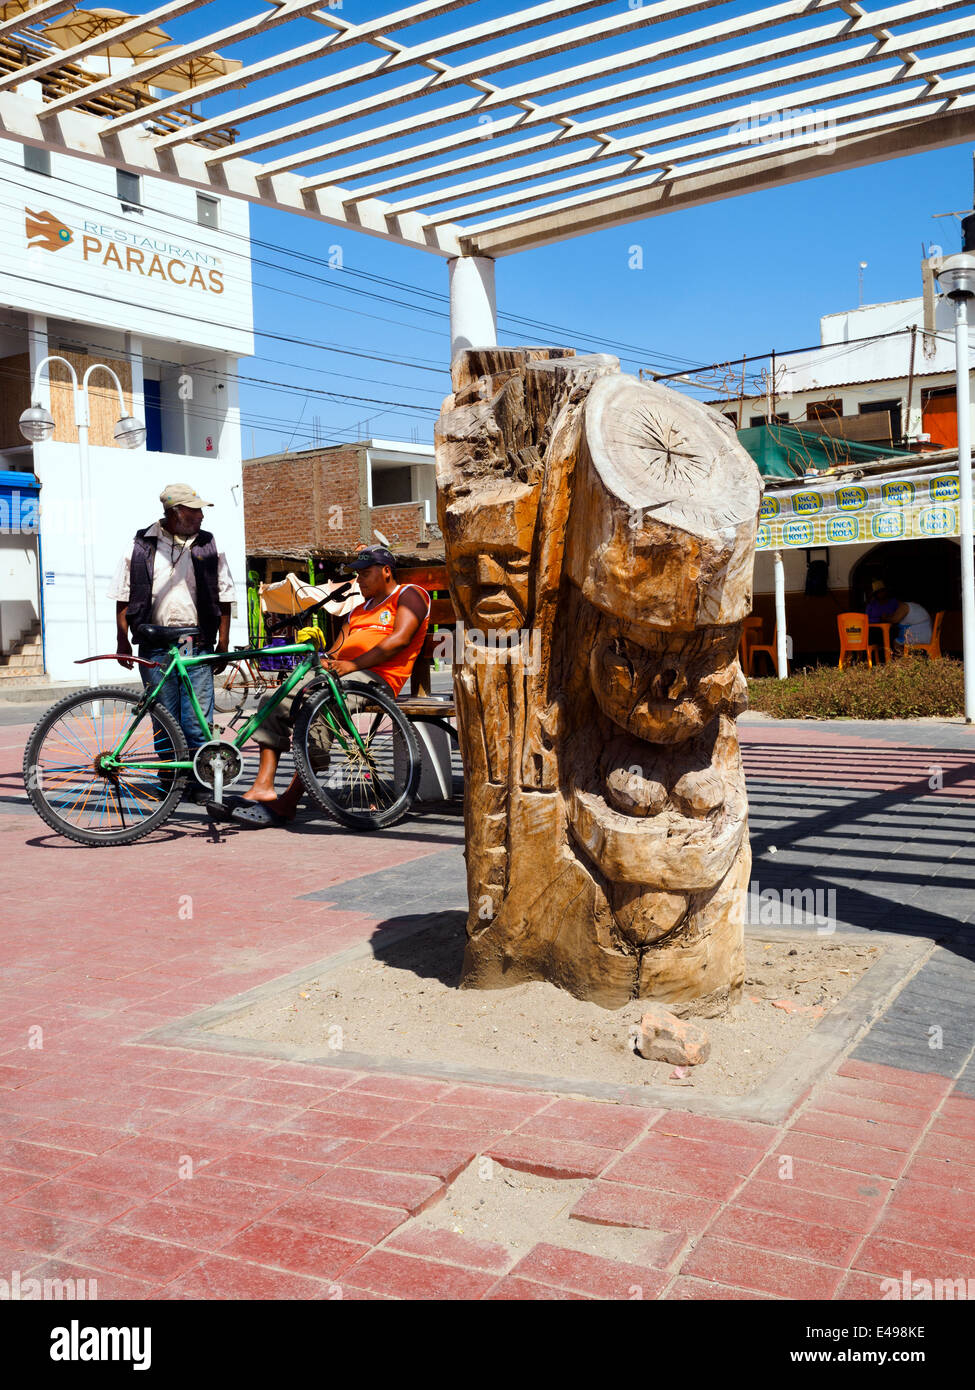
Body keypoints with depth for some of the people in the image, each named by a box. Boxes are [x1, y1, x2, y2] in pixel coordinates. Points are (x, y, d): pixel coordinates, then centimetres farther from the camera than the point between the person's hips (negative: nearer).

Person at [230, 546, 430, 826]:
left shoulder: (410, 595, 7)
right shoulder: (360, 609, 33)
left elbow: (399, 640, -10)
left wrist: (352, 664, -17)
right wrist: (326, 659, -4)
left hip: (375, 676, -9)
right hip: (335, 673, 9)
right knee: (274, 704, -11)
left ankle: (287, 802, -33)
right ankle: (263, 787, -18)